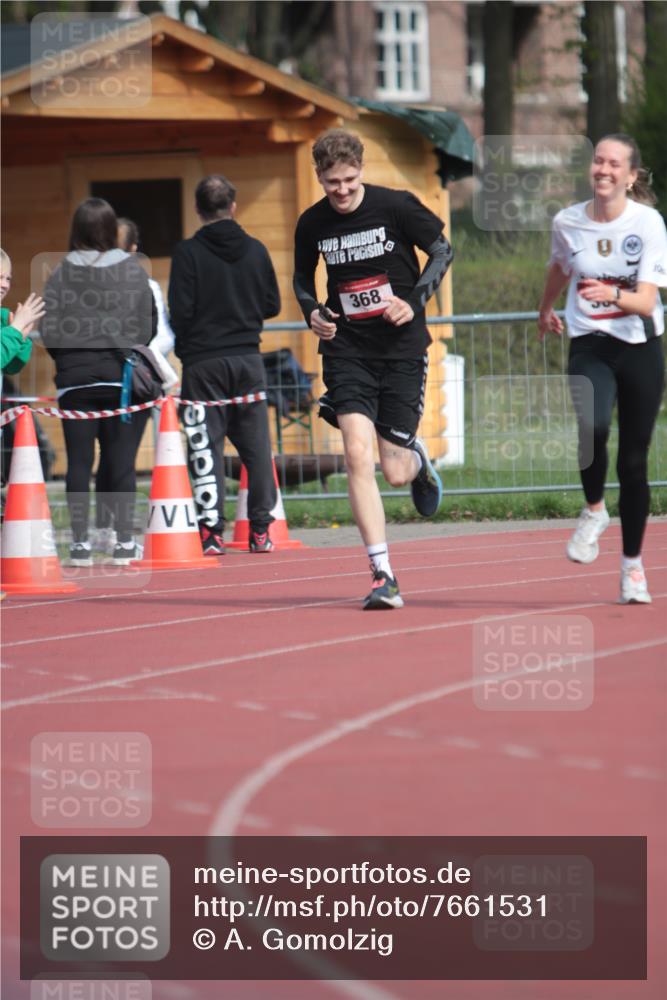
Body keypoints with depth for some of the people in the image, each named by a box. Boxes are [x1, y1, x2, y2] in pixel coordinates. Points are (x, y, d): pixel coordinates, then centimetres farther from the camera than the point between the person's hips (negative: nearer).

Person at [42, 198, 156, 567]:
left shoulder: (62, 274, -3)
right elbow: (149, 327, 0)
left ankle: (81, 543, 1)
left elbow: (49, 331, -5)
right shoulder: (134, 271, -1)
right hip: (121, 375, 1)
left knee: (79, 462, 3)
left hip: (75, 379, -1)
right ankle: (124, 541, 4)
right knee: (121, 462, 5)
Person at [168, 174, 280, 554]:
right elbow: (272, 305, 7)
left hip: (204, 362, -3)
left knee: (205, 445, -1)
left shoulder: (188, 253, -9)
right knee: (256, 444, 9)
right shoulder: (256, 250, 3)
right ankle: (261, 529, 9)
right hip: (249, 359, 3)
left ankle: (212, 532, -7)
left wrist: (184, 346, 6)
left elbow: (180, 311, -11)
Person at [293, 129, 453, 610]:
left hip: (401, 346, -2)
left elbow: (443, 251, 3)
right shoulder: (312, 224, 0)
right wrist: (312, 312, -2)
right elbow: (302, 276, 18)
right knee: (357, 456, -17)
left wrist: (415, 301, -11)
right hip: (347, 349, 2)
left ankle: (417, 458, 41)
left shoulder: (397, 206, -9)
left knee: (394, 473, 0)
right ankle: (383, 576, -14)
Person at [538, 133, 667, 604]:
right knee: (592, 426, -30)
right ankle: (594, 510, -2)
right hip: (590, 347, 1)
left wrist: (612, 295, -38)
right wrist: (546, 309, 37)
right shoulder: (568, 222, -2)